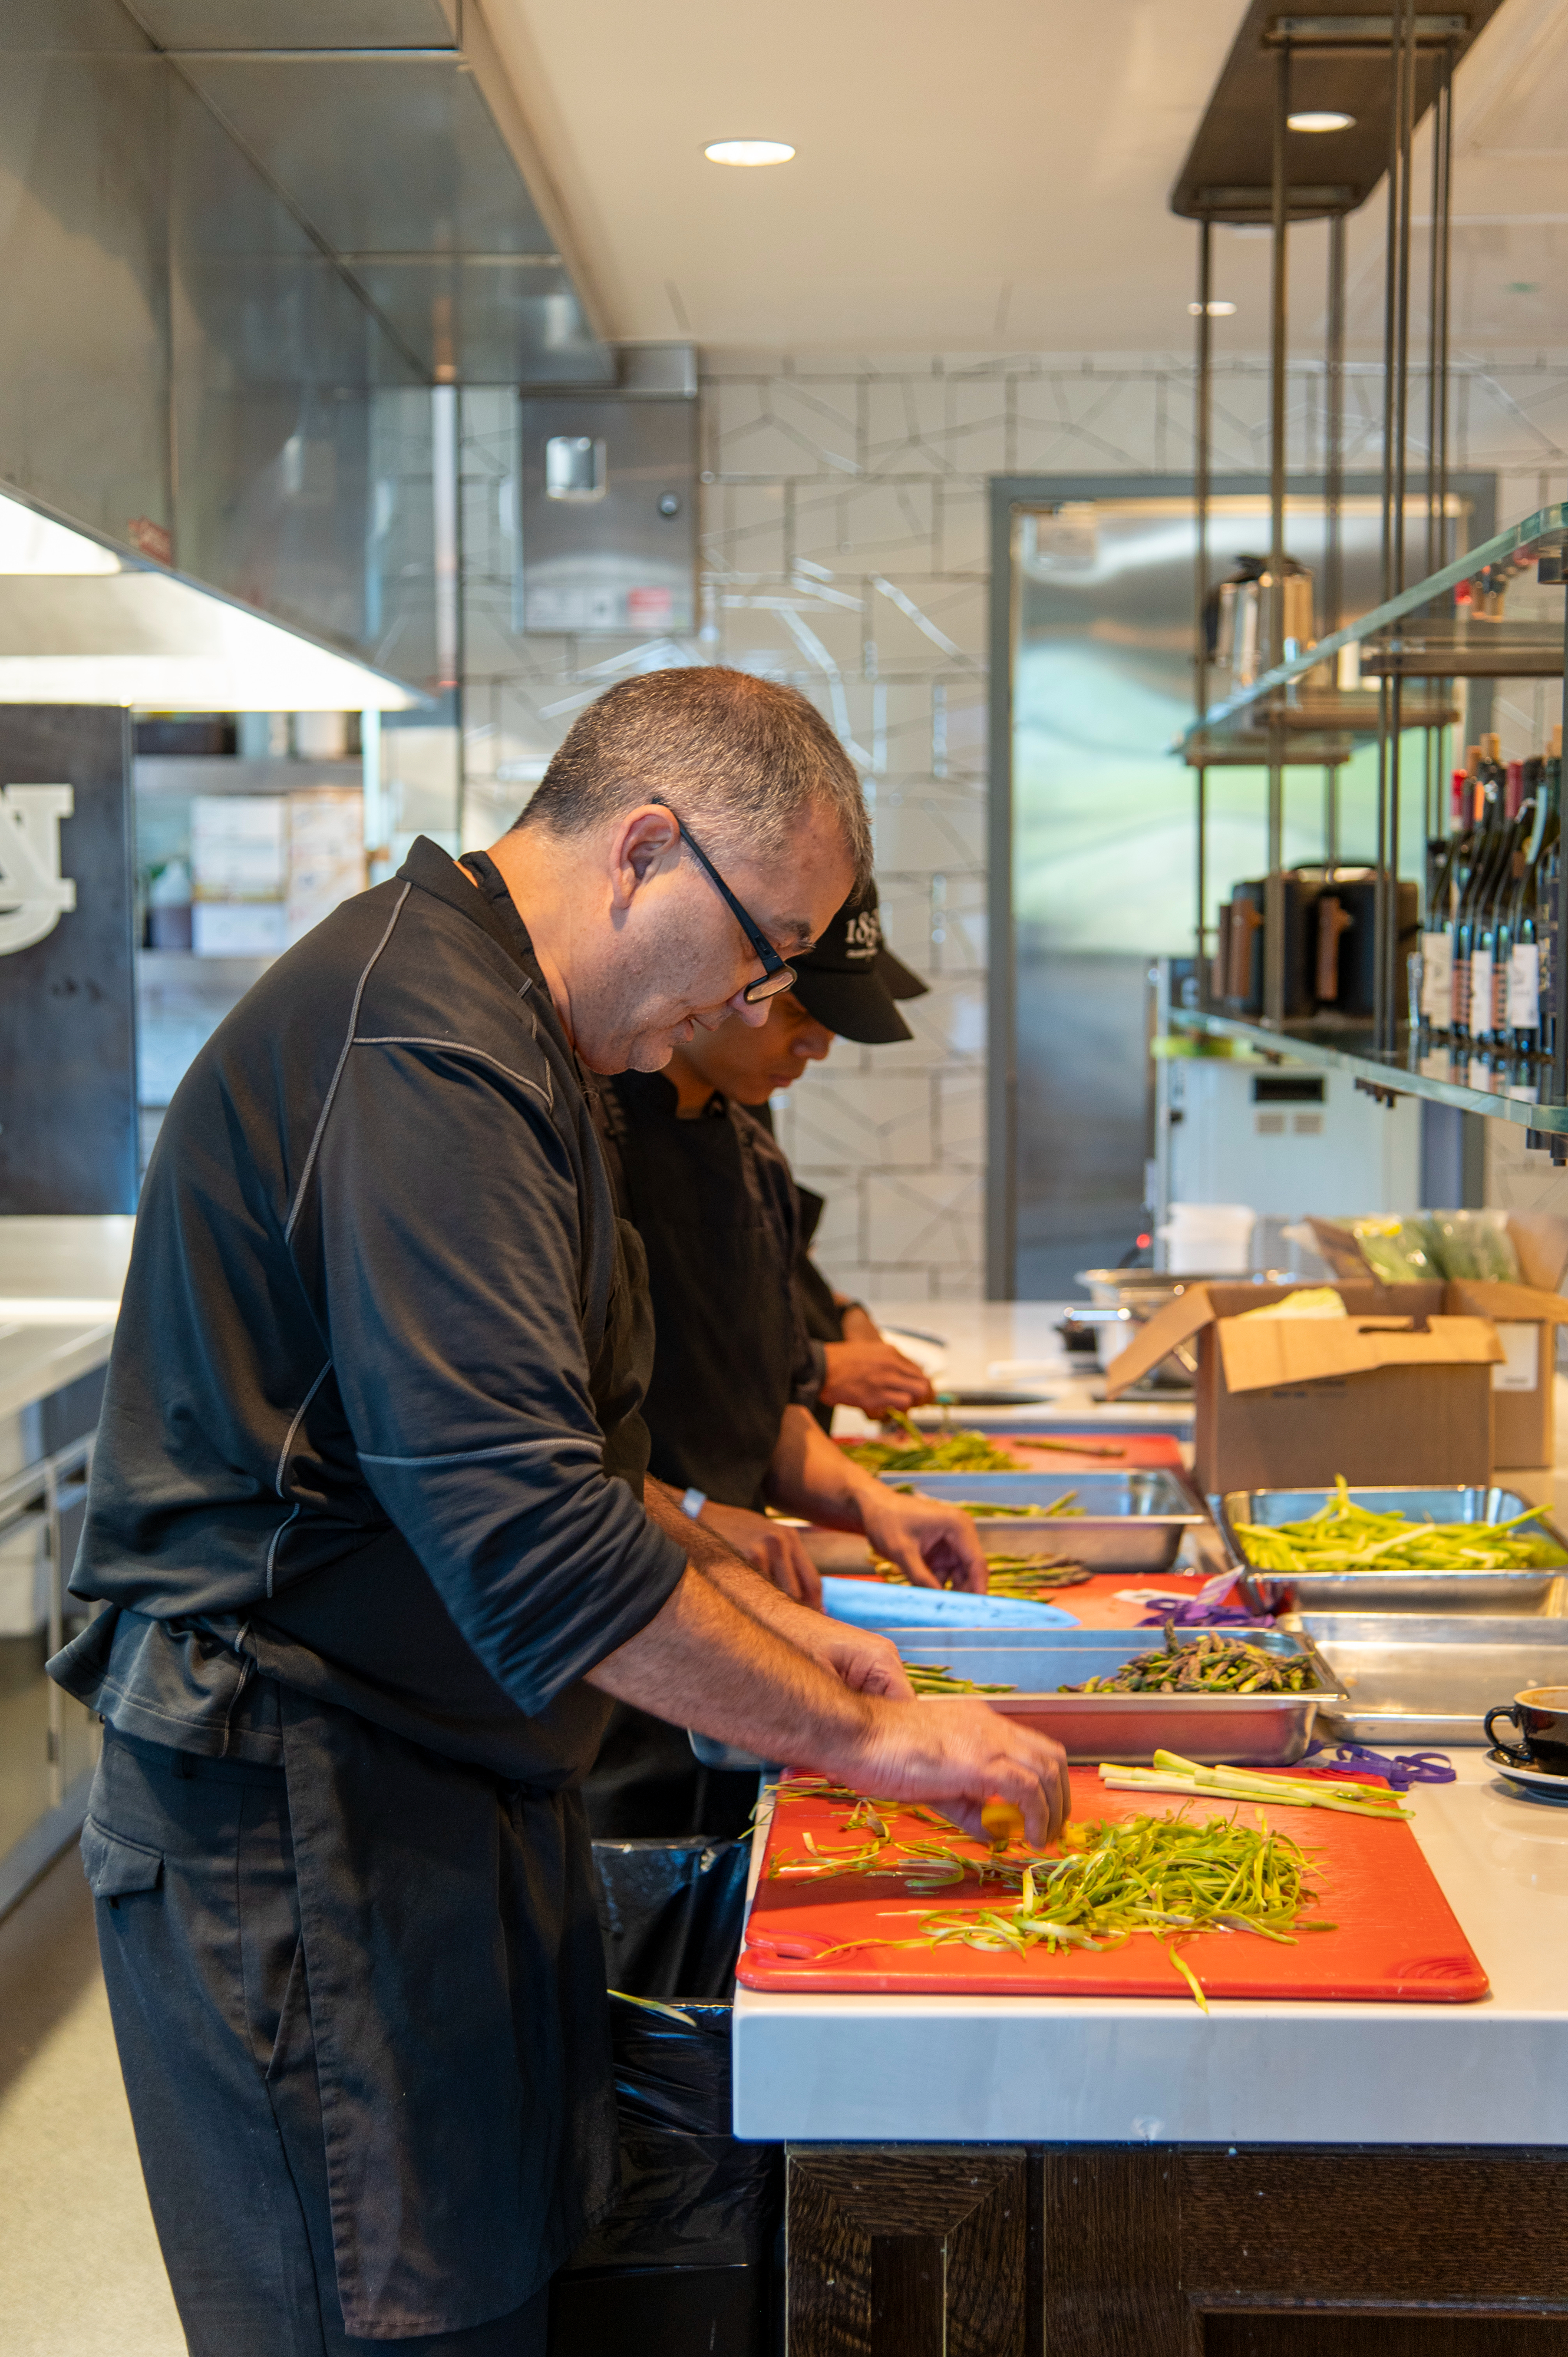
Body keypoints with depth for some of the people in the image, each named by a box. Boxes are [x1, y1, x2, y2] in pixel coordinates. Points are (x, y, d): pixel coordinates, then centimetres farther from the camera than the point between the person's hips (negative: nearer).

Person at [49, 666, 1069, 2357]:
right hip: (307, 1816, -10)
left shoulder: (490, 1034, 15)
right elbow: (523, 1523, -28)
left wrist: (769, 1622, 13)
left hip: (442, 1790, 10)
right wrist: (861, 1736, -19)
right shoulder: (415, 1044, -21)